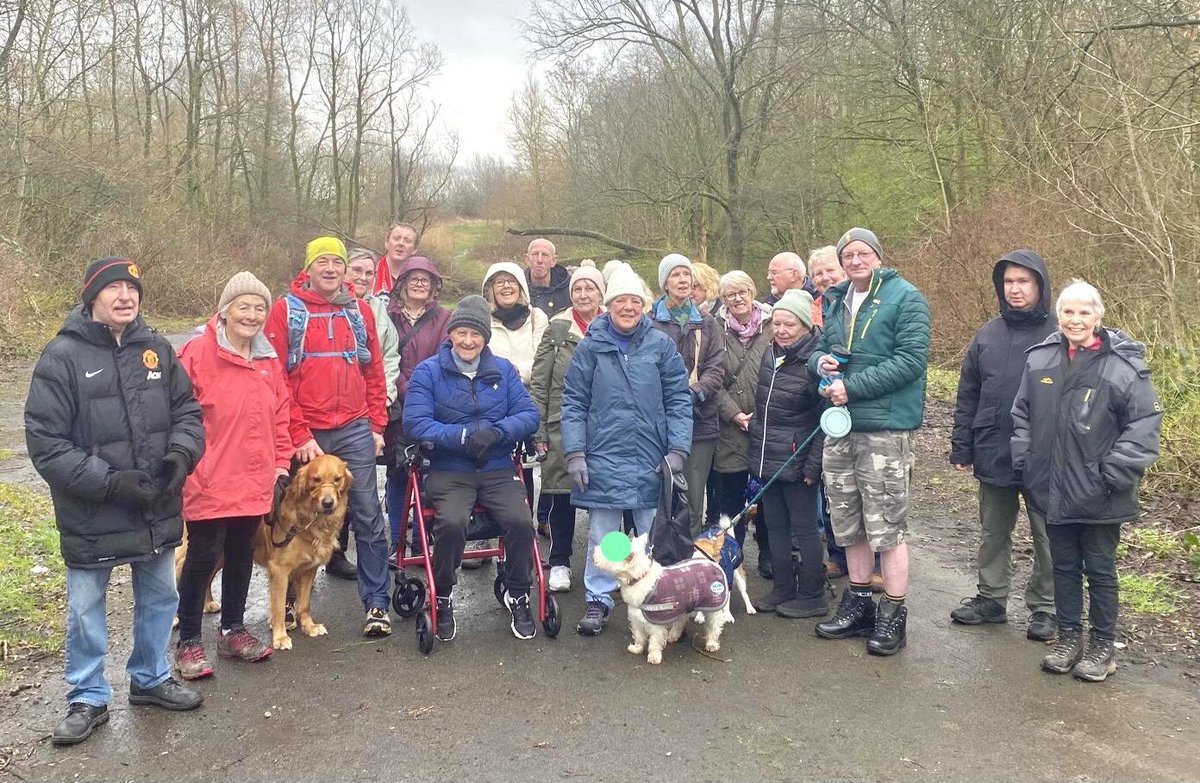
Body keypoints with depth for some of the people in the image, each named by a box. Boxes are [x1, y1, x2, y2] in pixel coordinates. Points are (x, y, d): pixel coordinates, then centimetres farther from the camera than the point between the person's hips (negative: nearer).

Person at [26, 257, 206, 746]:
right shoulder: (63, 356, -13)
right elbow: (45, 442, -14)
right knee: (85, 610, 11)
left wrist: (180, 454, -12)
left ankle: (150, 678, 40)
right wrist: (109, 482, -20)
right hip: (90, 517, -4)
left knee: (159, 598, 19)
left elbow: (187, 410, 8)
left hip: (157, 510, 4)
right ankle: (88, 699, 30)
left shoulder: (156, 349, 1)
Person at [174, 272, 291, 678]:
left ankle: (233, 630, 32)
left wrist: (281, 463, 12)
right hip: (209, 483, -6)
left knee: (242, 554, 17)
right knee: (203, 557, 2)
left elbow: (280, 414, 16)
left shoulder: (268, 359, 9)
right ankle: (188, 641, 17)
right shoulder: (198, 352, -11)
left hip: (253, 482, 6)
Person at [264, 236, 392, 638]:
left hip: (355, 431, 2)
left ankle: (376, 602, 10)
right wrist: (299, 435, -9)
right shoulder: (285, 310, -1)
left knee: (368, 516, 1)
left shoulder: (359, 311, 9)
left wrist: (376, 425, 6)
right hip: (305, 435, -2)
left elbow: (375, 373, 12)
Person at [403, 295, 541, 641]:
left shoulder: (503, 370, 11)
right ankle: (442, 597, -3)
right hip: (448, 471, -2)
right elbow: (415, 422, -10)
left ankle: (518, 595, 3)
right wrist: (463, 436, -19)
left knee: (520, 521, -23)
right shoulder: (428, 371, 2)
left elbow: (529, 415, 3)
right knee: (452, 522, -31)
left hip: (498, 470, 2)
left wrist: (496, 432, -16)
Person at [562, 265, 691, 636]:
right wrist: (574, 453, -5)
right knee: (601, 534, 7)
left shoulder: (660, 344, 2)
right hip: (603, 456, -1)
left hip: (652, 460, 1)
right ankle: (597, 600, 20)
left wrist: (677, 449, -4)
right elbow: (573, 402, 1)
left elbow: (679, 400, 3)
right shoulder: (591, 346, 0)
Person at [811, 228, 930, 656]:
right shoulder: (836, 301, 15)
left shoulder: (905, 297, -6)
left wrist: (852, 387, -18)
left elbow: (911, 360, -15)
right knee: (849, 524, 14)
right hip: (840, 426, 7)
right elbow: (821, 349, 23)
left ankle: (893, 615, 8)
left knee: (887, 525, -3)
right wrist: (820, 361, -2)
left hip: (886, 427, -7)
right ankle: (858, 604, 27)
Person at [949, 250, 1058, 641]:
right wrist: (961, 447, 3)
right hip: (993, 454, 4)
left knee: (1047, 536, 8)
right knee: (993, 531, 15)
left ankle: (1045, 608, 22)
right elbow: (967, 396, 7)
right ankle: (991, 598, 28)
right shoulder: (987, 335, 5)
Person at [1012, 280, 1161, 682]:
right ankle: (1069, 638, 30)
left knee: (1100, 569, 10)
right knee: (1064, 565, 16)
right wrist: (1024, 461, 3)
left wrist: (1116, 472, -15)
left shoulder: (1123, 364, -12)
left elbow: (1145, 421, -10)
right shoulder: (1039, 359, 1)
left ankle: (1103, 645, 26)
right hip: (1052, 490, 4)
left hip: (1099, 495, -4)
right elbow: (1022, 415, 10)